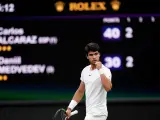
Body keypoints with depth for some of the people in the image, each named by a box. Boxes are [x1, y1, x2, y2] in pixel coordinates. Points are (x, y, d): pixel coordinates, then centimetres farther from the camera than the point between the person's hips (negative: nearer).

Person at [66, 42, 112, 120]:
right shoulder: (85, 71, 10)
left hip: (98, 114, -8)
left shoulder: (105, 70, -12)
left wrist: (100, 70, -28)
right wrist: (70, 108, 13)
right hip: (90, 113, 8)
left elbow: (108, 88, -31)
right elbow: (80, 92, 19)